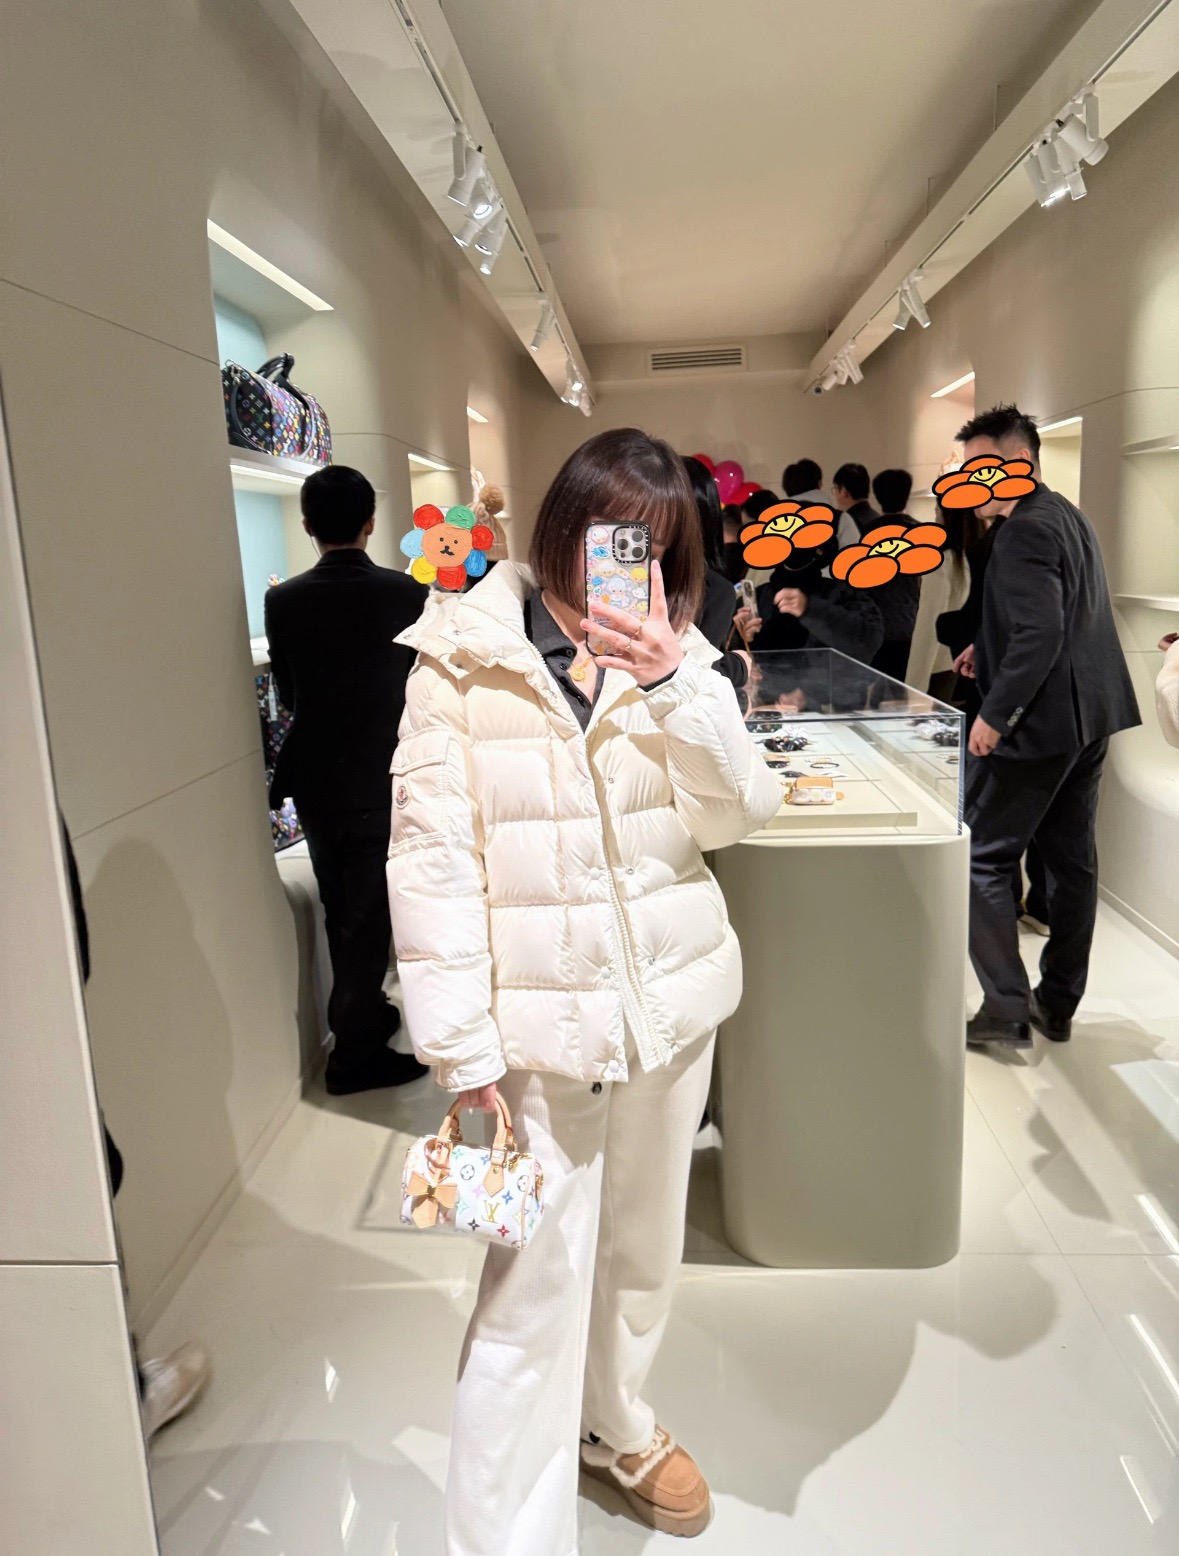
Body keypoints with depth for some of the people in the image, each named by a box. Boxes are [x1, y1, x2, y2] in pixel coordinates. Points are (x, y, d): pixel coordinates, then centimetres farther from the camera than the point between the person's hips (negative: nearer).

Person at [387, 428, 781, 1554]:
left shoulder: (674, 653, 4)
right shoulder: (464, 660, -8)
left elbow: (738, 815, -2)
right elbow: (431, 858, -10)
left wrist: (676, 682, -16)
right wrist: (460, 1043, -13)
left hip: (670, 996, 5)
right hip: (538, 1016, -4)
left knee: (643, 1239, 21)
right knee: (535, 1282, -1)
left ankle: (614, 1424, 48)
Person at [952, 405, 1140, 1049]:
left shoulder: (1025, 532, -18)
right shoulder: (1066, 515, 14)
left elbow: (1041, 636, -27)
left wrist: (994, 715, -20)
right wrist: (989, 646, 13)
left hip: (1039, 725, -10)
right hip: (1088, 717, 10)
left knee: (982, 858, 0)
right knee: (1071, 858, 14)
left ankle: (1007, 1009, 4)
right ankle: (1057, 1005, 25)